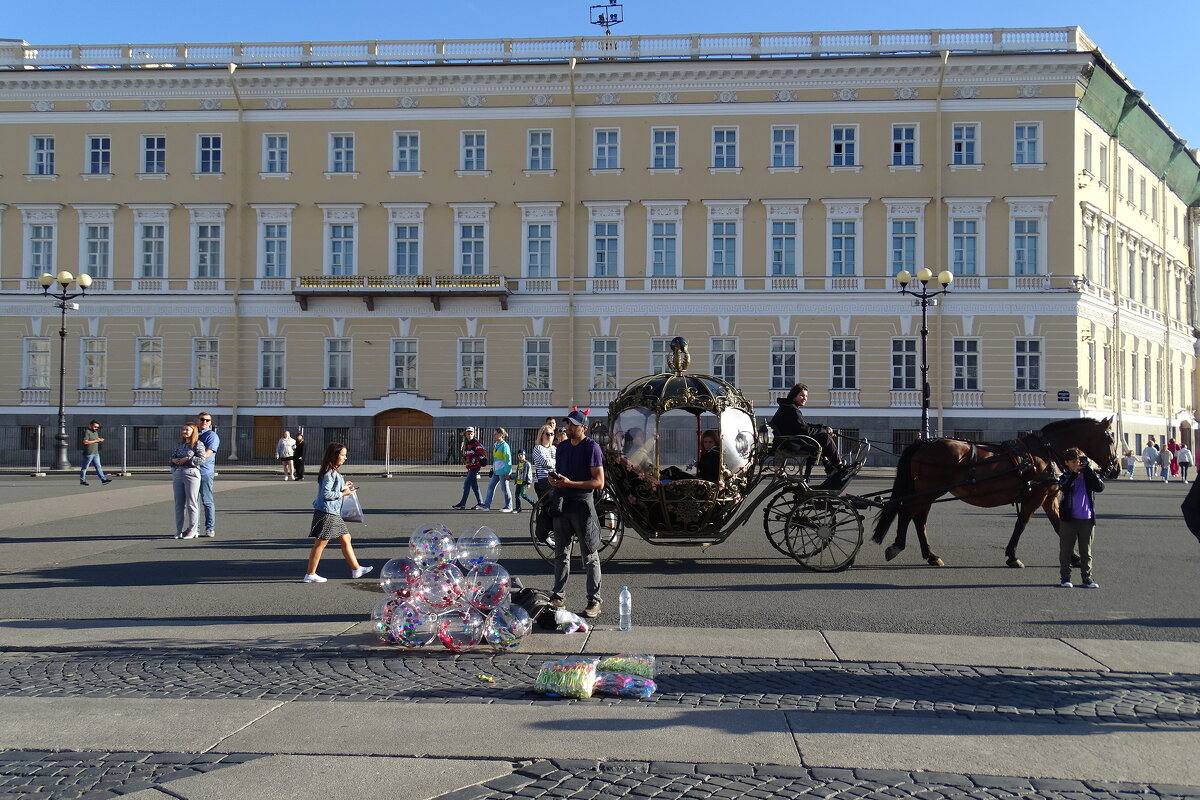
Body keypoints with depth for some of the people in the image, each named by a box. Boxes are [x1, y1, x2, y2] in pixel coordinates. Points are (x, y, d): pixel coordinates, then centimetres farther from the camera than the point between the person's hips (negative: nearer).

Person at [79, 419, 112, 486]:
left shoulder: (96, 432, 15)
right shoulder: (87, 432, -12)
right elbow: (85, 442, -22)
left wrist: (100, 440, 3)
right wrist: (95, 441, -20)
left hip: (96, 453, 8)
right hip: (88, 453, -8)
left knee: (98, 467, 3)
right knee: (84, 468, 3)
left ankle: (103, 479, -2)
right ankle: (82, 481, 10)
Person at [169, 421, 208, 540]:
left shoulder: (198, 444, -3)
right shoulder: (179, 444, 17)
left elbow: (202, 459, -12)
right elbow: (172, 455, 24)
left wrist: (187, 459, -12)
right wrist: (174, 460, 2)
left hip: (191, 473, -6)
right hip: (177, 474, 6)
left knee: (191, 503, -4)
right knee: (179, 503, 8)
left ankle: (192, 530, 2)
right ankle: (179, 529, 13)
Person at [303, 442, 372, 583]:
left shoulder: (334, 473, 13)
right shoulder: (329, 474, -18)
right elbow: (326, 494, -23)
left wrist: (343, 486, 12)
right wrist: (342, 493, -14)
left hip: (334, 513, 10)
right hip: (326, 513, -10)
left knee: (346, 540, 13)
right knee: (320, 543, -2)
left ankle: (356, 569, 20)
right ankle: (310, 574, 6)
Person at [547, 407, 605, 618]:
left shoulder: (591, 447, -8)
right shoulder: (562, 447, 13)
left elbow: (599, 482, -13)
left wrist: (569, 483, -20)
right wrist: (554, 479, 0)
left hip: (582, 504, -7)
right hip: (562, 504, 7)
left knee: (590, 556, -2)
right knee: (561, 554, 12)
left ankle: (594, 601, 1)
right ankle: (558, 597, 20)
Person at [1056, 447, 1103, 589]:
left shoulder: (1089, 476, 5)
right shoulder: (1065, 477, 2)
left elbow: (1100, 487, -13)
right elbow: (1064, 488, -20)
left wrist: (1088, 469, -16)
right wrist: (1074, 473, -23)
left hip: (1087, 520, 1)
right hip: (1068, 519, -1)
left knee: (1086, 551, 7)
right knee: (1066, 550, 5)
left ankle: (1086, 577, 15)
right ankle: (1065, 577, 13)